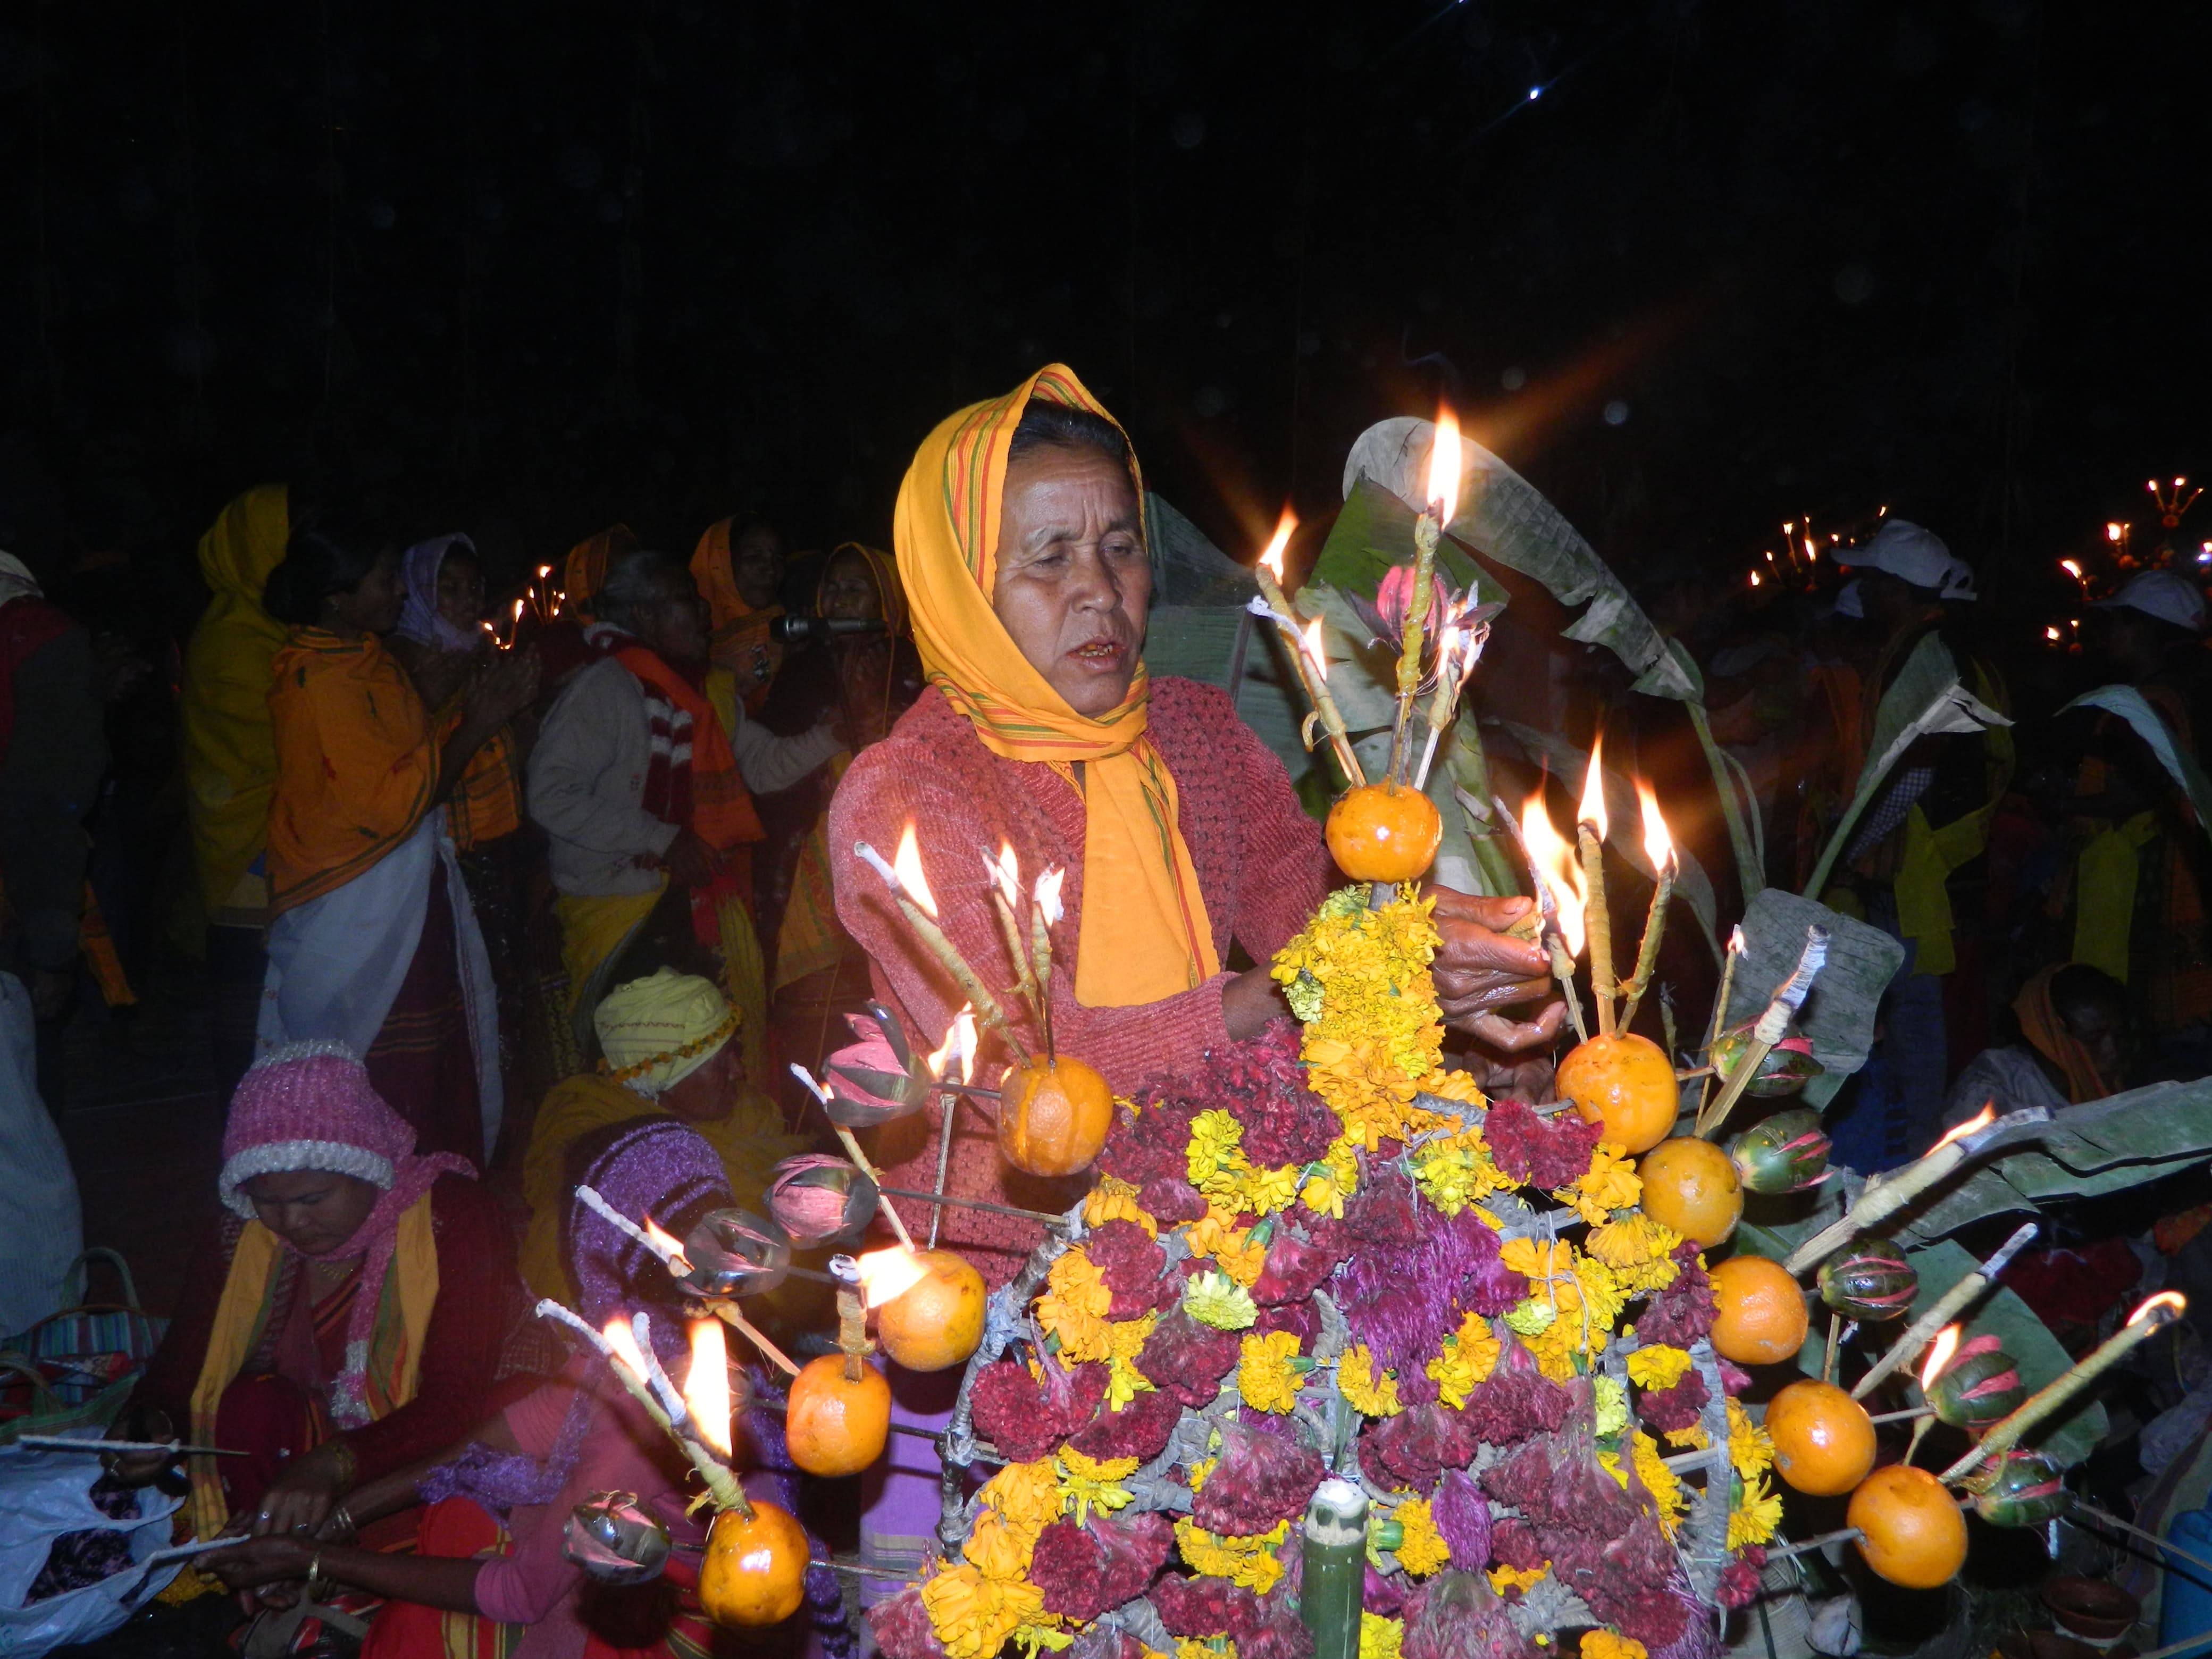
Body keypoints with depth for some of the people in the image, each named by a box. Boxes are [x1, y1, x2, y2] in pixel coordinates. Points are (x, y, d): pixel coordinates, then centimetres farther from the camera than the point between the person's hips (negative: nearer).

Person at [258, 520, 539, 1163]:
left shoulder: (366, 660, 12)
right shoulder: (322, 685, -18)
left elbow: (421, 765, 16)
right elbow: (392, 803, -23)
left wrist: (492, 708, 6)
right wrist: (474, 726, -18)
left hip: (414, 905, 9)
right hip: (361, 924, -9)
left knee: (439, 1077, 14)